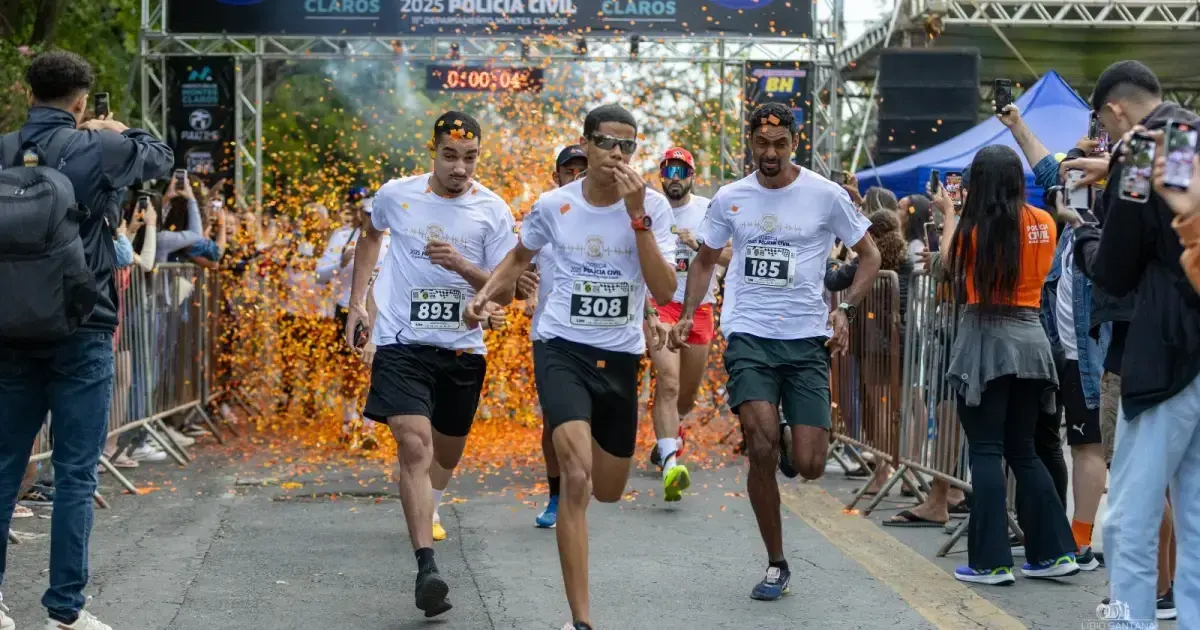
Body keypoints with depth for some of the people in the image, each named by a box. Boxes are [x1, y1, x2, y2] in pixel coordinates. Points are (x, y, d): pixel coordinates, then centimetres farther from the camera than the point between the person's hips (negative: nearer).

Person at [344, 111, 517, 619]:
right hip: (401, 343, -2)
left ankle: (424, 513, 51)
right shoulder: (395, 195, -2)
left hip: (462, 348, 2)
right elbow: (370, 237, 21)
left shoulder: (492, 210, -5)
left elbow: (505, 292, -5)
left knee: (447, 455, 18)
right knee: (414, 447, -20)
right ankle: (426, 567, -25)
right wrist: (357, 302, 15)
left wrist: (461, 265, -22)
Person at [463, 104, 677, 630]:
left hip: (621, 358, 2)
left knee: (609, 491, 17)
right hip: (563, 350, -2)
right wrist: (486, 295, 0)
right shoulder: (553, 206, -4)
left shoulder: (652, 207, -6)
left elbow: (664, 293, -16)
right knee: (577, 478, -23)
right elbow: (520, 257, 18)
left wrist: (637, 217, -22)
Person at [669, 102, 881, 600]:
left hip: (807, 340, -1)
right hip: (748, 336, 1)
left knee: (808, 466, -6)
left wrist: (845, 308, -7)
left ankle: (797, 441, 35)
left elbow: (869, 255, 7)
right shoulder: (729, 199, 6)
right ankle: (776, 565, 0)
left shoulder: (826, 195, -1)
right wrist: (688, 314, 6)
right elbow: (705, 260, 20)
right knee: (762, 451, -17)